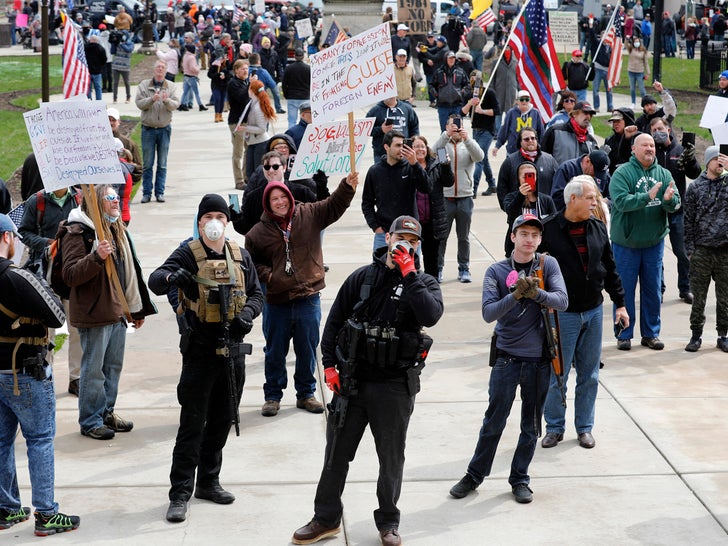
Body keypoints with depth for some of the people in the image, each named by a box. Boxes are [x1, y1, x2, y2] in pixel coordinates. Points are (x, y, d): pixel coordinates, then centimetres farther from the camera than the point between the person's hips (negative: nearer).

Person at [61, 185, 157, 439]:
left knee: (114, 366, 15)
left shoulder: (119, 231, 15)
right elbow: (70, 275, -19)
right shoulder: (78, 233, -11)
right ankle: (90, 421, 9)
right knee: (93, 369, -1)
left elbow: (130, 271, 21)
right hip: (94, 314, -8)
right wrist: (97, 257, -32)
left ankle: (107, 412, 27)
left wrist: (137, 308, 24)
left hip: (118, 311, 8)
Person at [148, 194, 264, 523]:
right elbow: (155, 280, -21)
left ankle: (208, 482, 29)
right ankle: (180, 494, 1)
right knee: (192, 424, -4)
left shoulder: (240, 256, 8)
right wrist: (172, 277, -44)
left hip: (233, 350, 5)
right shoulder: (188, 254, -7)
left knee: (222, 421, 14)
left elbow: (256, 294, 15)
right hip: (199, 351, -5)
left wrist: (247, 313, -7)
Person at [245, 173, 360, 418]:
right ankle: (273, 396, 23)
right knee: (275, 352, 9)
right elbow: (252, 262, 11)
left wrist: (348, 185, -21)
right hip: (277, 302, -1)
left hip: (308, 298, 1)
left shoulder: (308, 215, 2)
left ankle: (305, 394, 25)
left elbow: (334, 205, -4)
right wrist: (266, 274, -7)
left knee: (308, 350, 11)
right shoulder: (259, 232, 0)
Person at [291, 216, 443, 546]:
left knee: (392, 457, 10)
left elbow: (431, 315, -21)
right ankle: (326, 519, 23)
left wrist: (409, 275, -21)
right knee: (337, 451, 9)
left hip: (395, 385, -1)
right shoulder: (362, 277, 5)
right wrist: (329, 364, 0)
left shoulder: (423, 283, 1)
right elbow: (334, 320, 8)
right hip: (351, 379, 2)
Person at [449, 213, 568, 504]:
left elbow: (562, 301, -12)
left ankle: (520, 479, 24)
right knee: (494, 421, 4)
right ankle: (475, 474, 19)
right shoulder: (496, 271, -3)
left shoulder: (548, 264, 0)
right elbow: (488, 313, -14)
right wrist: (515, 295, -29)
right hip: (507, 357, -1)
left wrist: (536, 293, -29)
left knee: (531, 425, 10)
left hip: (540, 359, 1)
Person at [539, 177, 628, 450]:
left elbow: (610, 269, 13)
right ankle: (555, 427, 19)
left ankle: (585, 427, 24)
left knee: (589, 375, 11)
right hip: (562, 313, -4)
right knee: (557, 375, 4)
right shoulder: (548, 230, -12)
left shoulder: (598, 228, 5)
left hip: (593, 312, 5)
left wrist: (620, 303, 12)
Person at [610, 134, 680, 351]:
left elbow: (676, 204, -4)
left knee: (653, 289, 11)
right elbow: (621, 201, -23)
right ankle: (624, 335, 15)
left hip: (654, 242, 4)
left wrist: (669, 199, -26)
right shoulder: (622, 173, -9)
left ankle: (651, 333, 23)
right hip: (626, 242, -4)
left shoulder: (664, 174, 3)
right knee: (625, 289, 4)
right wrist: (647, 197, -32)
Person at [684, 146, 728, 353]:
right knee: (698, 296, 5)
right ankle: (696, 335, 15)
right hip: (702, 251, -1)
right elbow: (689, 220, 3)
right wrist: (690, 248, -3)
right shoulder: (695, 187, 2)